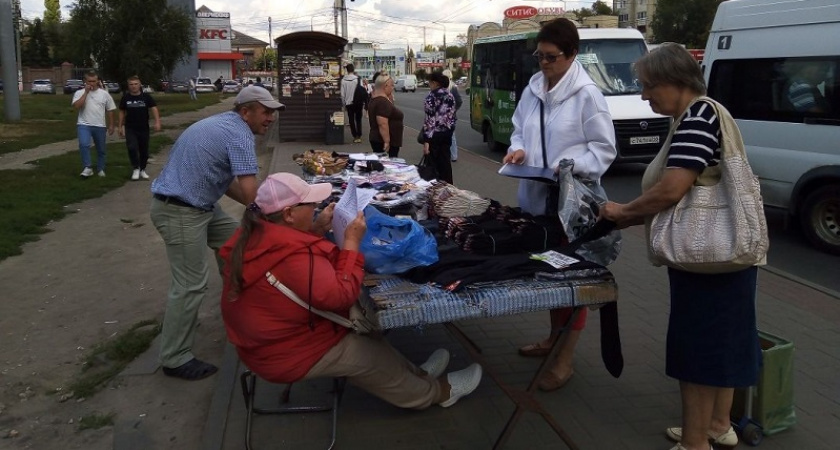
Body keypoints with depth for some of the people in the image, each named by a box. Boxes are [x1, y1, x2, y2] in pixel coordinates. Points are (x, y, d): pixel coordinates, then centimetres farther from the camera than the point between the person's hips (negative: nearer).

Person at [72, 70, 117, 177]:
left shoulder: (104, 94, 4)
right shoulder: (79, 93, 0)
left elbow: (110, 110, 8)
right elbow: (76, 106, -16)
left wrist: (111, 125, 5)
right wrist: (86, 92, -15)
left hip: (100, 126, 2)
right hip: (84, 125, -2)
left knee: (101, 150, 11)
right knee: (84, 144, -25)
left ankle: (100, 169, 27)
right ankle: (87, 168, -18)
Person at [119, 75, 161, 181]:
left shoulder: (146, 97, -3)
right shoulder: (125, 98, 1)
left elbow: (154, 108, -11)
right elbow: (122, 112, 10)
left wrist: (157, 122, -25)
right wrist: (121, 126, 9)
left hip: (144, 128, 0)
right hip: (130, 128, 0)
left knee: (144, 150, 8)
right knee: (132, 148, -17)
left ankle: (142, 170, 26)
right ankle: (136, 169, -1)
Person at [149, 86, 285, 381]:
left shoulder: (224, 125, 14)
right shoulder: (239, 134, -17)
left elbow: (225, 180, 18)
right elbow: (250, 192, -26)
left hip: (197, 204, 10)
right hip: (180, 212, -10)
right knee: (191, 285, -6)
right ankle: (174, 359, 4)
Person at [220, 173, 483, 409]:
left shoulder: (255, 235, -3)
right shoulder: (293, 255, -35)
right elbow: (340, 295, -29)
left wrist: (317, 228, 1)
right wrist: (351, 242, -21)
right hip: (286, 355, -9)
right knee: (372, 356, 8)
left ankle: (415, 375, 30)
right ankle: (437, 392, 28)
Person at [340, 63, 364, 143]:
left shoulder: (343, 80, -5)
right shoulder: (357, 79, -10)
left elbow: (342, 94, -2)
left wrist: (344, 104, 9)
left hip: (348, 103, 1)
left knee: (351, 120, 9)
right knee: (358, 119, 10)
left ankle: (355, 136, 8)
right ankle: (359, 136, 5)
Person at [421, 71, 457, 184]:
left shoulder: (432, 97, -15)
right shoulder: (450, 96, 8)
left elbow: (430, 120, -19)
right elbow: (452, 116, 12)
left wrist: (426, 140, -19)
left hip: (435, 134, -7)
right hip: (447, 132, 7)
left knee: (435, 162, 2)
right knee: (446, 161, 13)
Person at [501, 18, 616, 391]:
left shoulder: (587, 94, -12)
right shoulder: (533, 89, 6)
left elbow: (605, 148, -9)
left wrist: (571, 166, -22)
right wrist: (518, 150, -4)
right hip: (536, 195, 6)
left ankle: (566, 359, 10)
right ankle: (554, 337, 36)